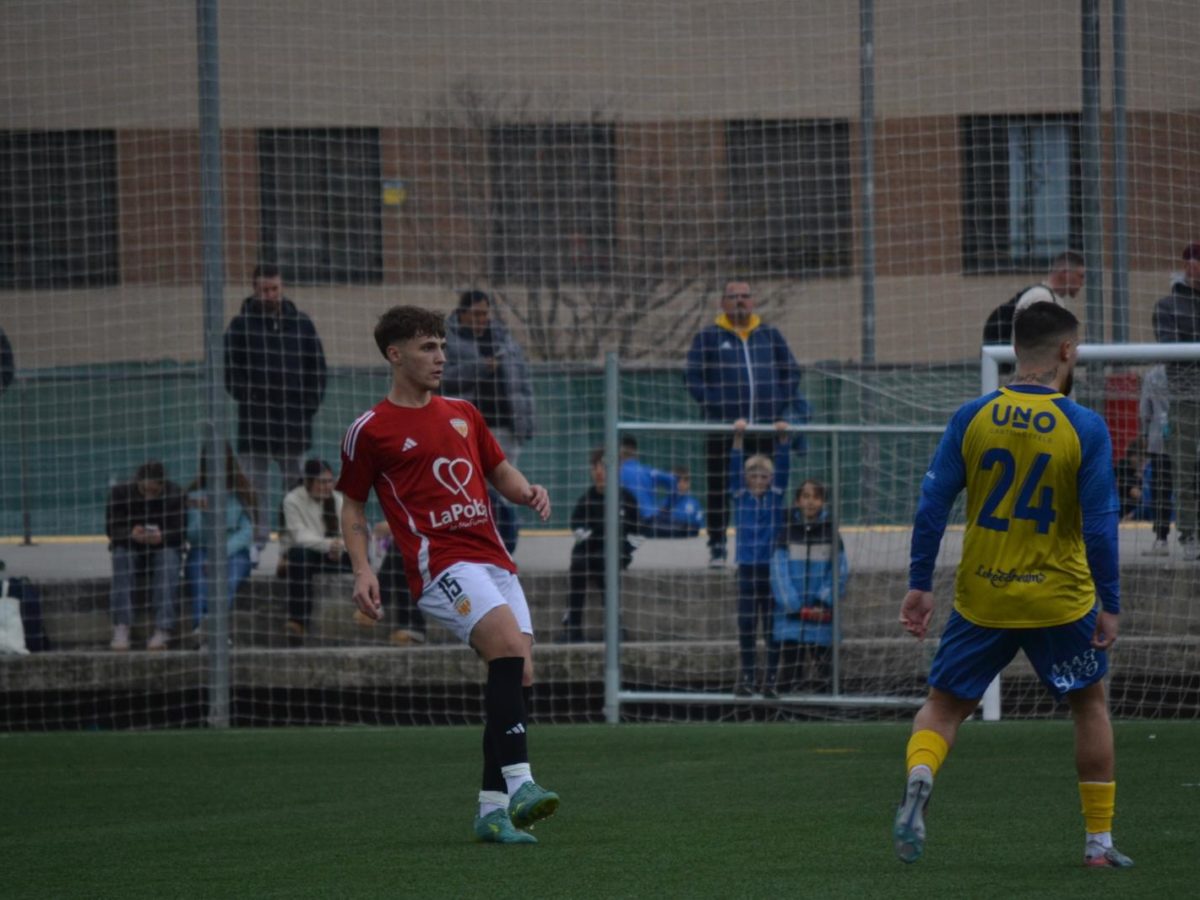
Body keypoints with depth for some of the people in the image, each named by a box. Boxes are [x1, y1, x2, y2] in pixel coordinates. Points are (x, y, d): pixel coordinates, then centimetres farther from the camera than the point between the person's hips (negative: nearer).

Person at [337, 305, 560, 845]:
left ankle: (492, 809, 6)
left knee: (517, 676, -1)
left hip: (493, 557, 7)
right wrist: (362, 570, -5)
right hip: (441, 563, -7)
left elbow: (500, 471, 28)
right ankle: (518, 782, -35)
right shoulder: (370, 431, 3)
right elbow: (353, 507, 8)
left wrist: (527, 491, 5)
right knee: (510, 644, -28)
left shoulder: (462, 414, 20)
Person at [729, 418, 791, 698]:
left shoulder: (776, 496, 6)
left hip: (772, 569, 0)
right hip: (747, 569, 0)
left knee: (772, 628, 2)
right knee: (746, 627, 3)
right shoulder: (740, 496, 4)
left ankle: (771, 680, 7)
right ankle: (747, 678, 8)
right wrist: (738, 438, -18)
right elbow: (735, 468, -6)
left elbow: (784, 468, -4)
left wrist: (782, 439, -17)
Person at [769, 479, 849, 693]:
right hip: (791, 617, 0)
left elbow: (840, 572, 3)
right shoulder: (787, 531, 4)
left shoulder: (830, 533, 5)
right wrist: (796, 607, -8)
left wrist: (824, 603, -10)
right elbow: (779, 571, 0)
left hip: (822, 616, 0)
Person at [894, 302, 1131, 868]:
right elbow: (1100, 523, -10)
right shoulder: (1084, 428, -9)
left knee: (944, 704, 12)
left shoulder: (972, 418, -4)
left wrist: (919, 583, 4)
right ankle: (1099, 840, 20)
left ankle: (919, 776, -21)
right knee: (1090, 703, 19)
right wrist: (1110, 603, -2)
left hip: (981, 599, 1)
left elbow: (932, 504, -4)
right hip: (1060, 600, -1)